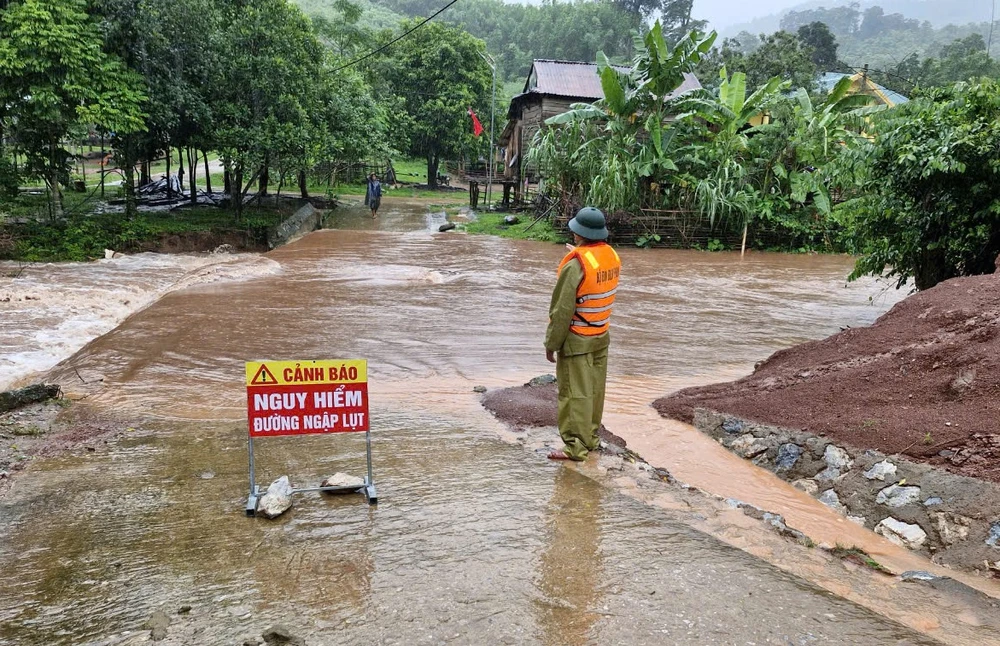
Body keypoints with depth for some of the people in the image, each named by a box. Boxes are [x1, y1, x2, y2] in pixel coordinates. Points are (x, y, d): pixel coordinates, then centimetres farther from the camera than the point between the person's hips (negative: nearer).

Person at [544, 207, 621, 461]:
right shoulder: (613, 256, 0)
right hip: (602, 336, 8)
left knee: (575, 393, 0)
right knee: (595, 389, 16)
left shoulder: (576, 265, -22)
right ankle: (591, 437, 29)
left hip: (577, 340, -7)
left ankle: (575, 446, 6)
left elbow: (562, 310, -19)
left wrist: (551, 343, -10)